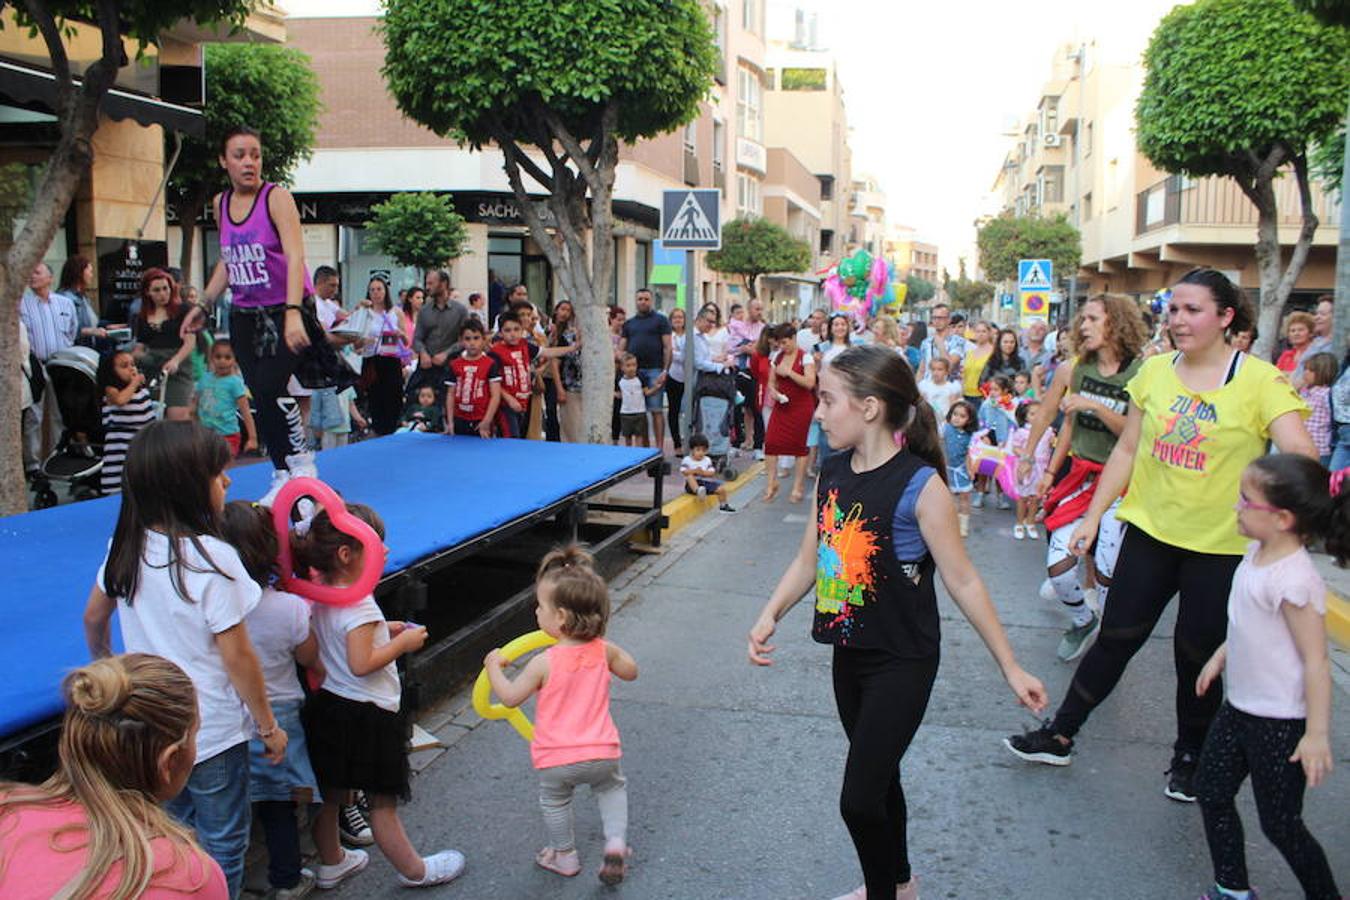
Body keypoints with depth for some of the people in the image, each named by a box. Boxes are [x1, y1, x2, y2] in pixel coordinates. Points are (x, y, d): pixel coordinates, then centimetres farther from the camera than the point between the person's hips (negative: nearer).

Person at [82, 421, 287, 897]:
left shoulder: (126, 547, -5)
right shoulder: (213, 559, -24)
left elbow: (93, 618, 12)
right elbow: (237, 656, -19)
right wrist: (269, 726, -7)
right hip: (212, 730, -6)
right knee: (221, 847, 13)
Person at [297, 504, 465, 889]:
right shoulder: (360, 605, -24)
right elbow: (361, 664, -27)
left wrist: (383, 631, 11)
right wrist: (403, 643, -16)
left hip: (328, 703, 8)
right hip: (368, 714, -8)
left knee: (330, 792, 21)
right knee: (383, 801, 7)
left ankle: (331, 863, 39)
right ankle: (414, 871, 23)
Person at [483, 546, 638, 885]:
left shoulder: (544, 663, -20)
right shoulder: (603, 651, -9)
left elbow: (511, 697, -7)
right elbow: (630, 672, 10)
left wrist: (494, 667, 7)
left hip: (556, 759, -2)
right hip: (602, 752, 3)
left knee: (554, 801, 24)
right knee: (612, 787, 29)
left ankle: (565, 857, 37)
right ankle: (616, 843, 12)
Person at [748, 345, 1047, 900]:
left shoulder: (919, 485, -20)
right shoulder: (833, 472, 0)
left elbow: (963, 583, -15)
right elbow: (810, 559, 7)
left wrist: (1011, 669, -11)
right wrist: (769, 616, -7)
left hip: (902, 663, -7)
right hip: (850, 652, 7)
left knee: (859, 800, -6)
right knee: (879, 779, 23)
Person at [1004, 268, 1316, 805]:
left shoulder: (1260, 380, -11)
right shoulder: (1154, 371, 1)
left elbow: (1300, 458, -19)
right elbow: (1128, 450, 7)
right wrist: (1093, 516, 7)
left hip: (1219, 545, -3)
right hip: (1150, 530, 3)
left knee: (1198, 657, 9)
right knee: (1116, 639, 8)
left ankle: (1190, 757, 31)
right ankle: (1060, 736, 21)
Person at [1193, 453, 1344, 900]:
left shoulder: (1294, 579, -27)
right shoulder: (1257, 553, 0)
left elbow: (1316, 660, -24)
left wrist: (1317, 734, -20)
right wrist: (1219, 658, 24)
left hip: (1281, 721, -9)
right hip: (1240, 706, 9)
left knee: (1280, 824, 4)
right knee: (1211, 791, 16)